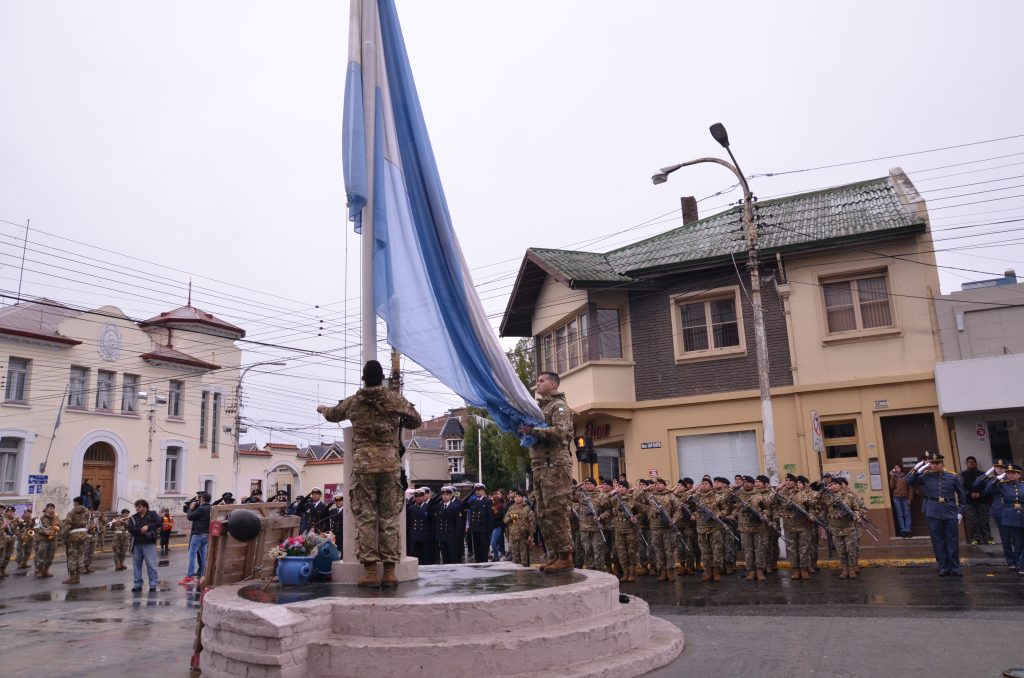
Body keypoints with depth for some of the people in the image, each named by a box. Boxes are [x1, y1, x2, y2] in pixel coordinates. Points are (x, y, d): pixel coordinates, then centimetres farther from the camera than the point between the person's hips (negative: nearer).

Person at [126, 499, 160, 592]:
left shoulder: (152, 514, 6)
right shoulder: (133, 518, 13)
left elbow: (158, 523, -8)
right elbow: (130, 529, -3)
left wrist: (148, 527, -17)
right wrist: (141, 530, -15)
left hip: (149, 543, -4)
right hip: (136, 544, 4)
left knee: (151, 564, -6)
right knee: (136, 565, 8)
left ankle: (153, 584, 0)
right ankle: (138, 584, 18)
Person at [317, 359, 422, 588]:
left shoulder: (353, 401, 8)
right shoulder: (395, 399, 4)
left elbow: (332, 415, 29)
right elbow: (416, 421, 15)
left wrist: (321, 408, 51)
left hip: (363, 466, 0)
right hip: (390, 464, 0)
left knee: (366, 517, 2)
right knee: (389, 517, 3)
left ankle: (370, 571, -1)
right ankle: (389, 571, 4)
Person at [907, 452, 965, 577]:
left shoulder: (953, 477, 2)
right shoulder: (925, 477, 3)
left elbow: (961, 494, 9)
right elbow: (909, 482, -1)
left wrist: (960, 511, 5)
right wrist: (919, 469, -8)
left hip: (951, 513, 0)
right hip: (933, 514, 1)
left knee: (953, 542, 4)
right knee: (938, 542, 5)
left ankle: (955, 567, 13)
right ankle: (943, 567, 13)